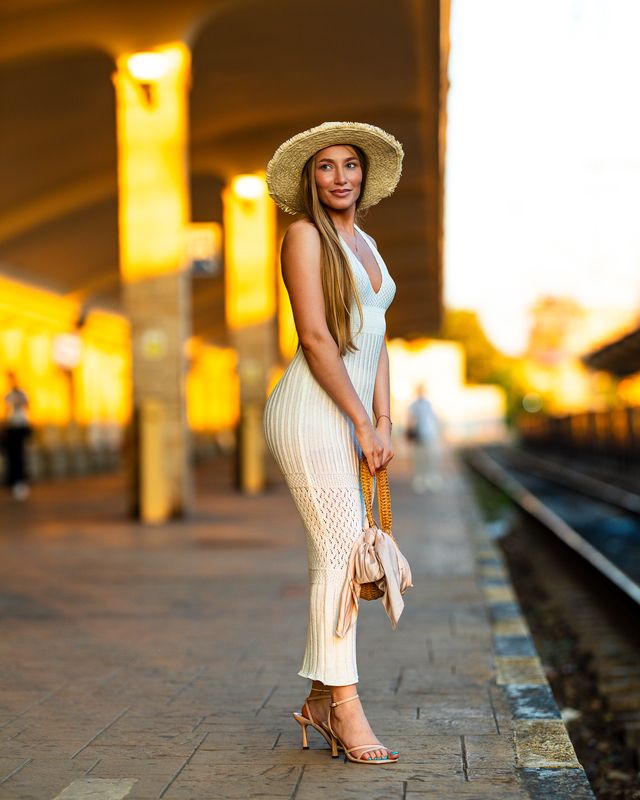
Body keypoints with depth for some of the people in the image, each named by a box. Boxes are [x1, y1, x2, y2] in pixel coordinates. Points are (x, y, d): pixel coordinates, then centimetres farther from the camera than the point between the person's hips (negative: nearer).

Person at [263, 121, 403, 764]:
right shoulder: (305, 235, -5)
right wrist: (362, 424, -13)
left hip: (348, 416, 8)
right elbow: (315, 338, -14)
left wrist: (382, 422, 5)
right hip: (311, 412, -8)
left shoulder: (365, 243, 19)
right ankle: (345, 705, -4)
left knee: (340, 555, 9)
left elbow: (376, 340, 15)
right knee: (340, 552, -10)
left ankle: (320, 699, 17)